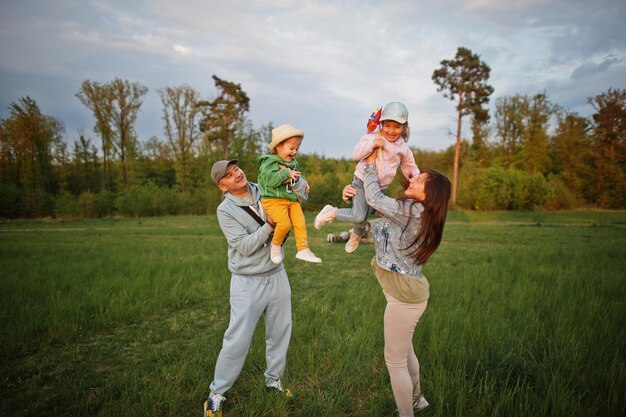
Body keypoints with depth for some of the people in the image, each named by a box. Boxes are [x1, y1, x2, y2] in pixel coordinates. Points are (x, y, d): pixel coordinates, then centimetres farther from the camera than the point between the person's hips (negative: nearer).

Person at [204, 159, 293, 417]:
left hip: (277, 275, 5)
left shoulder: (265, 192, 0)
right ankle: (217, 394, 17)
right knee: (238, 340, -2)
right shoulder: (225, 210, -12)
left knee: (280, 332, 13)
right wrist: (269, 225, -28)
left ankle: (273, 380, 34)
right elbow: (245, 247, -18)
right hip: (247, 282, -4)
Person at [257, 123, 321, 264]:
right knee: (284, 224, -21)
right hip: (274, 200, -7)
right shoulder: (269, 162, -9)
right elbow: (269, 179, -23)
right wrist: (286, 173, -23)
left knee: (300, 223, -4)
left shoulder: (293, 163, 15)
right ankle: (276, 245, 5)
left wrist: (303, 184, 10)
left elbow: (298, 177, 30)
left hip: (292, 199, 7)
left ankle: (303, 250, 5)